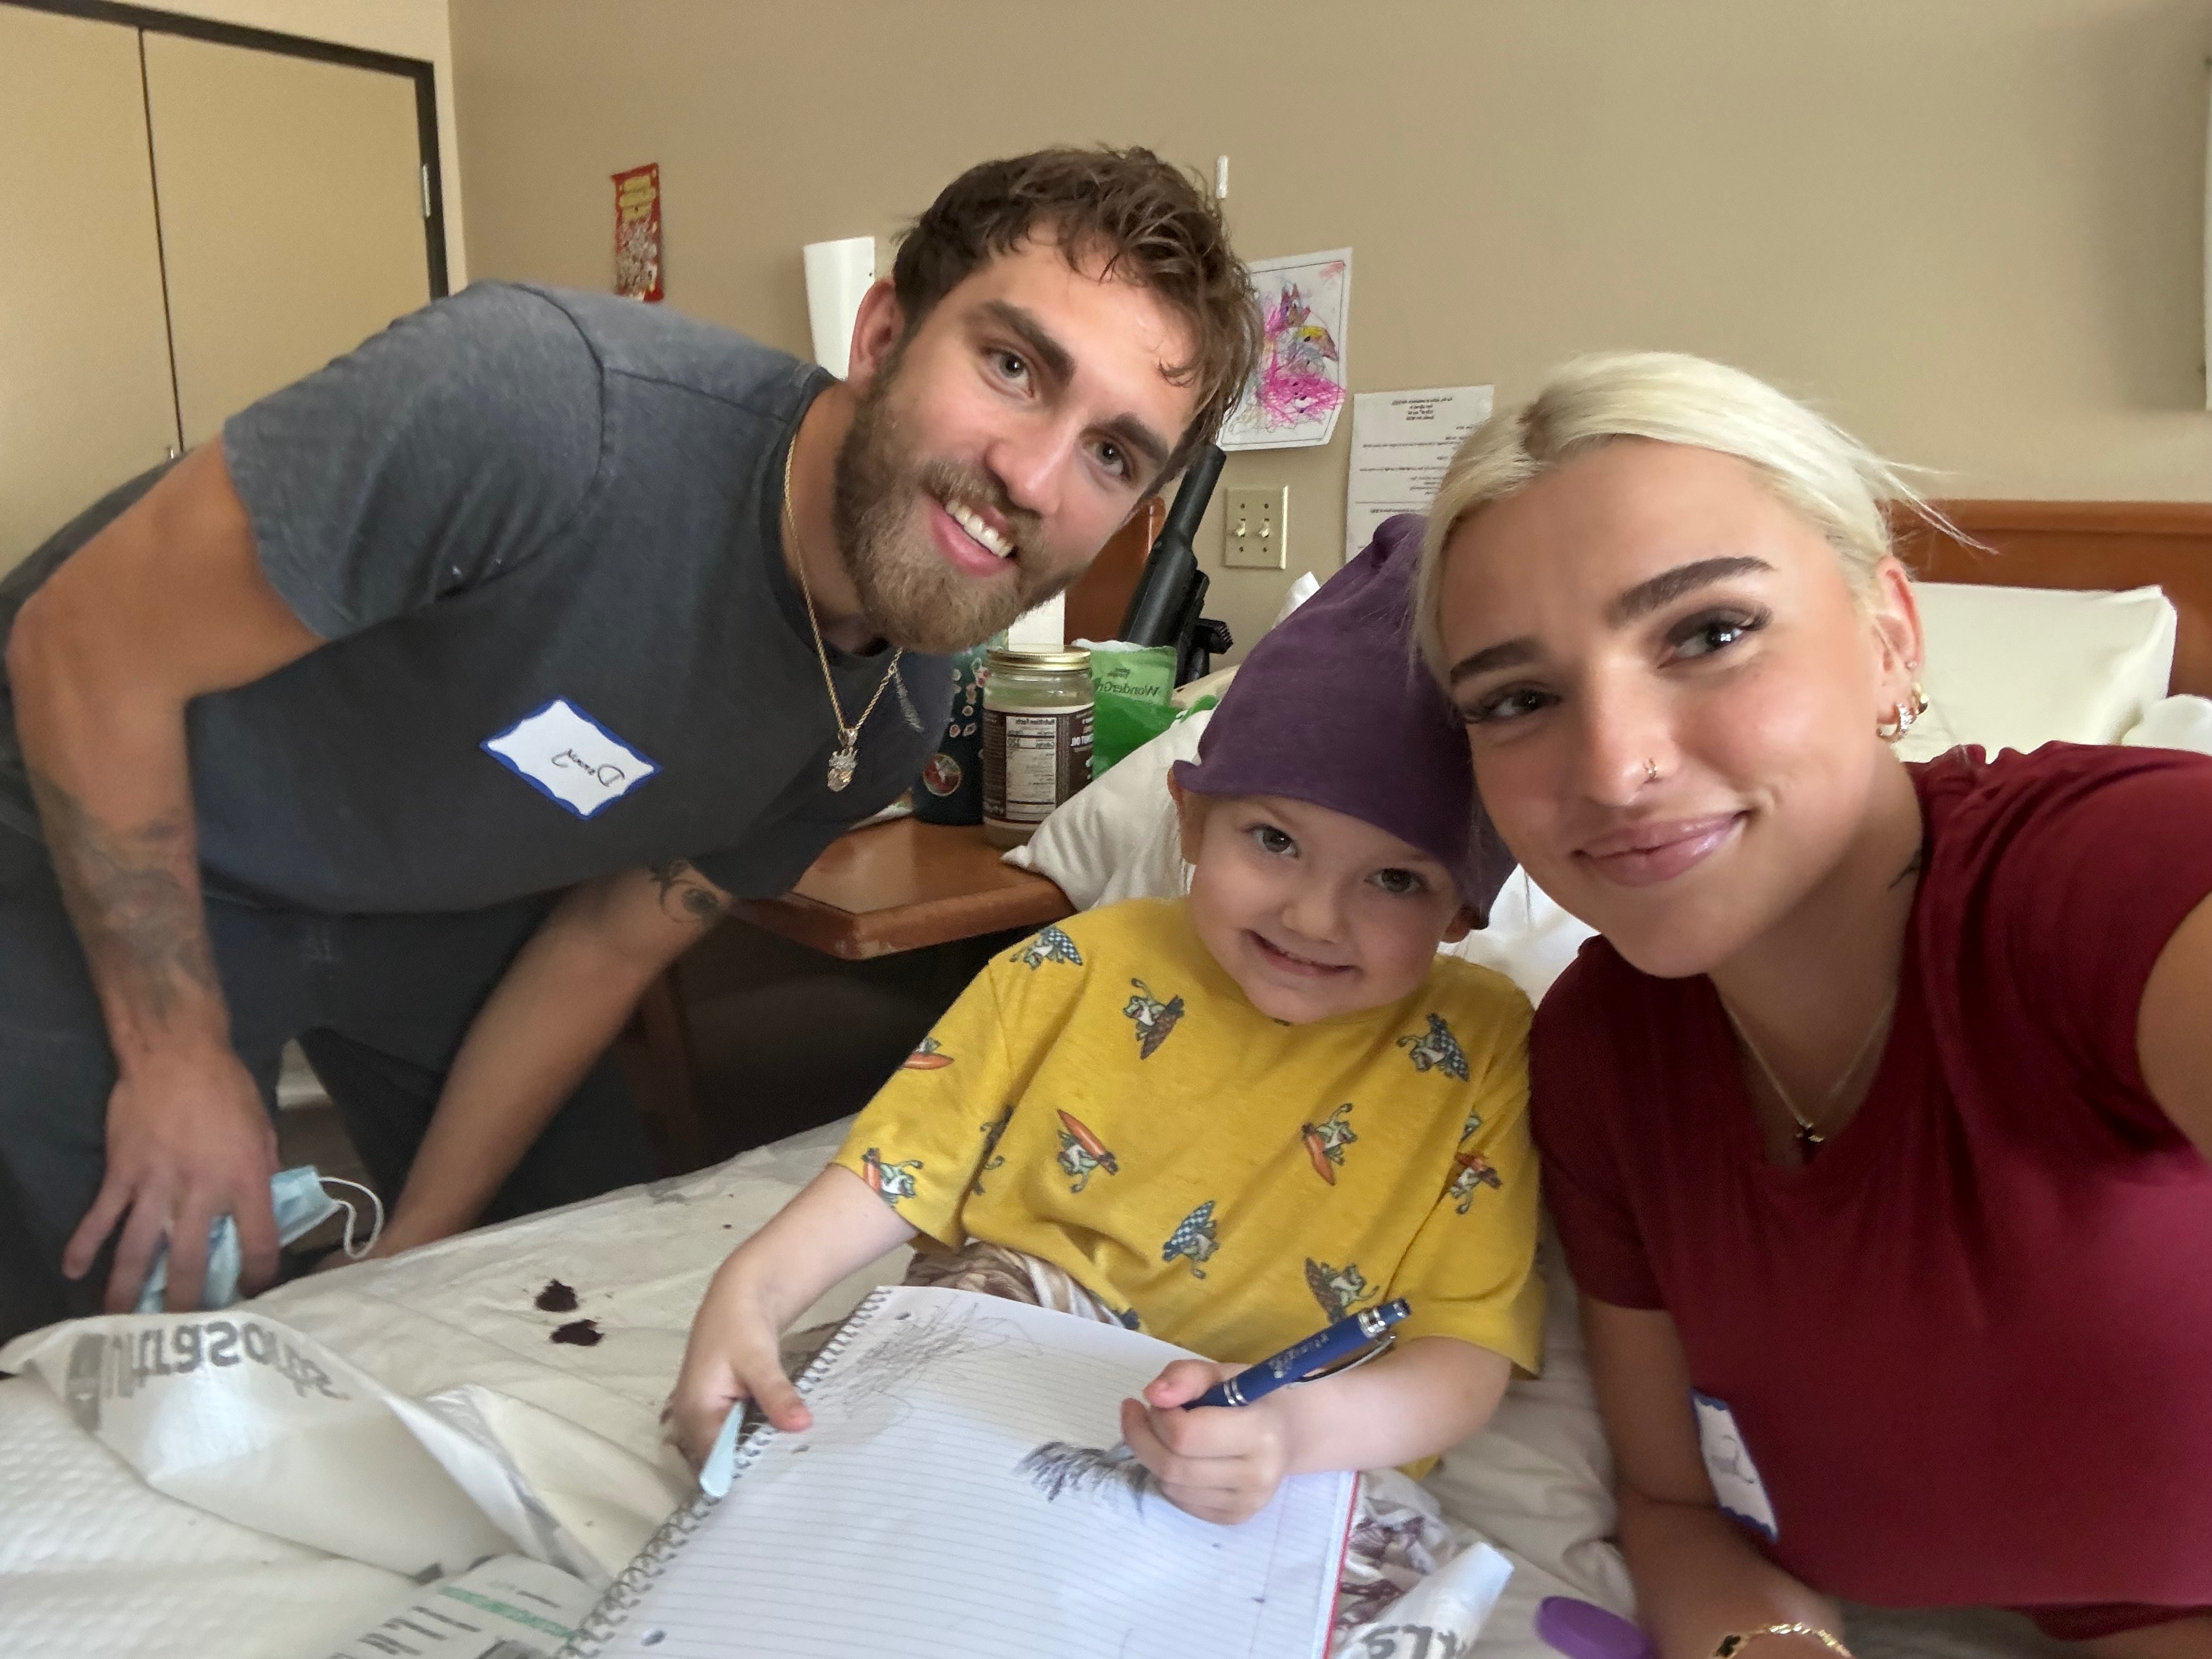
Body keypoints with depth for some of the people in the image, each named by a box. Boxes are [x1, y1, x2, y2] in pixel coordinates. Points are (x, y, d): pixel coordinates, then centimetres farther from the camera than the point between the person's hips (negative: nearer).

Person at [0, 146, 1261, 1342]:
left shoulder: (891, 719, -16)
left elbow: (610, 947, -3)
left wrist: (414, 1249, -2)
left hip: (430, 909, 5)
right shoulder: (551, 409, -37)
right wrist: (177, 1058, -18)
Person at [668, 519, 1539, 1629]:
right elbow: (901, 1165, 3)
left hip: (1267, 1490, 0)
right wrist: (753, 1290, -16)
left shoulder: (1483, 1052, -7)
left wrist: (1300, 1429, -31)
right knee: (738, 1427, -22)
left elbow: (1468, 1351, -10)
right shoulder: (1075, 973, -2)